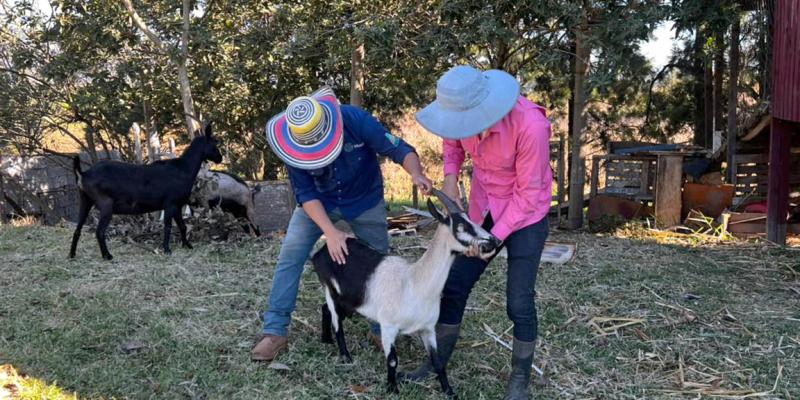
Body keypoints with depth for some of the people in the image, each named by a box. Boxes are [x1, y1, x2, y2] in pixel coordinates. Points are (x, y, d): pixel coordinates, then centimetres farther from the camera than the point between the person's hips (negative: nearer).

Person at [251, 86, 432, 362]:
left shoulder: (356, 120, -32)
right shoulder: (294, 145, -26)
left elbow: (399, 149, -25)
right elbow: (306, 194, -22)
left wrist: (416, 174, -46)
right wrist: (330, 232, -33)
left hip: (365, 201, 0)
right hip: (319, 202, 1)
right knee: (289, 256, -10)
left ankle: (381, 331, 20)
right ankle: (275, 331, -1)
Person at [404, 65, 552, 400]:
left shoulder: (529, 125, -32)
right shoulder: (467, 112, -15)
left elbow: (528, 193, -22)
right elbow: (453, 141, 10)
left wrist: (493, 237, -20)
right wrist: (450, 177, -7)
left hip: (526, 214, -5)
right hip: (483, 209, 5)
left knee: (519, 300, -4)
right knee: (454, 285, 6)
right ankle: (438, 360, 24)